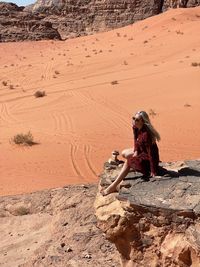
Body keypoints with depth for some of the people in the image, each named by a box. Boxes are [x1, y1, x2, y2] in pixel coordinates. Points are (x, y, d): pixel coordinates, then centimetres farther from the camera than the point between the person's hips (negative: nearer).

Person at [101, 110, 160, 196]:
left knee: (128, 162, -15)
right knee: (124, 153, 18)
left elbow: (150, 152, -32)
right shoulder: (135, 128, -7)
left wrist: (153, 171, -30)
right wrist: (135, 152, -11)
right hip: (141, 151, 10)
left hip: (148, 158, -9)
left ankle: (113, 186, -12)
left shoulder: (146, 133, -32)